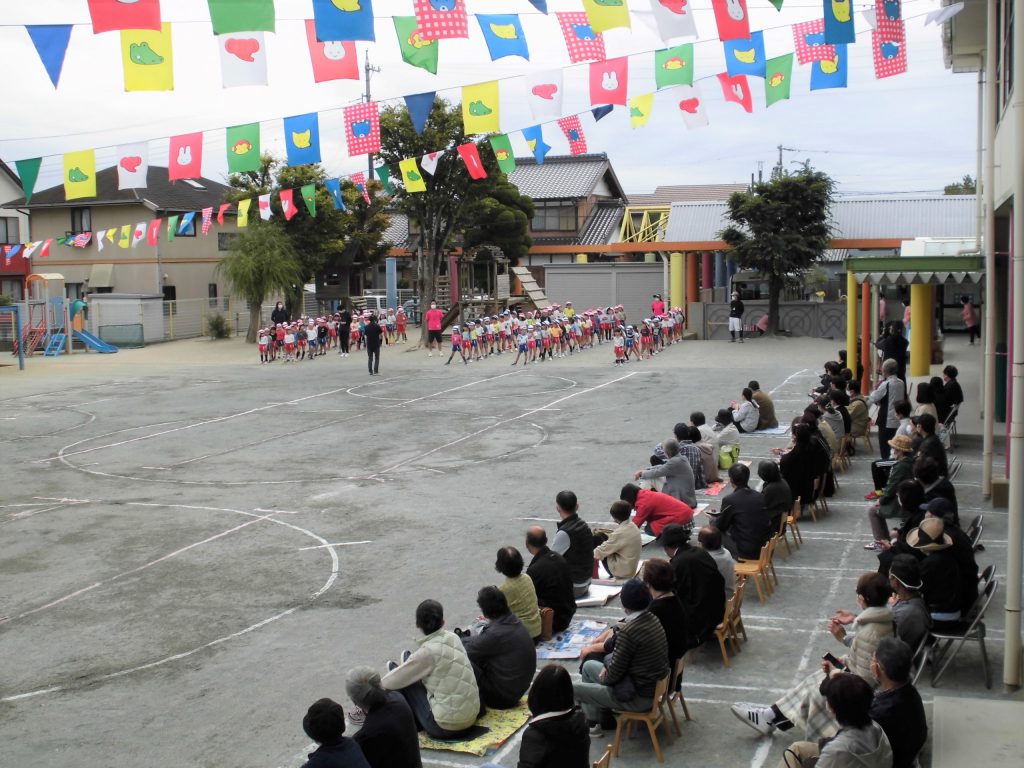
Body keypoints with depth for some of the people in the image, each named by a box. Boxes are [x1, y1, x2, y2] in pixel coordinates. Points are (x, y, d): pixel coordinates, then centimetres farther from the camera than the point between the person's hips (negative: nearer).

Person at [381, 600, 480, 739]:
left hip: (445, 728, -7)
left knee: (407, 682, 8)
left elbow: (396, 680, -4)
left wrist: (376, 686, 14)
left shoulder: (427, 652, -17)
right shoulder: (453, 638, 1)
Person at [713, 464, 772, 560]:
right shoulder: (760, 496, 3)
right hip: (765, 548, 6)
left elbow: (720, 526, -3)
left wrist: (713, 520, 22)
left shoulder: (729, 500, -15)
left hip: (746, 552, -6)